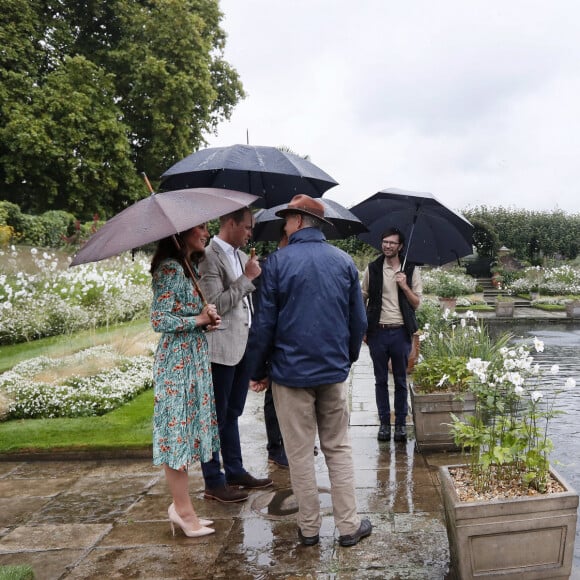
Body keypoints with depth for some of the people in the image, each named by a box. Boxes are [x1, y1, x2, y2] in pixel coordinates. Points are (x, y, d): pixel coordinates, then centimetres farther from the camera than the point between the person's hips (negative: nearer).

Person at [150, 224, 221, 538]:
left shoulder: (190, 267, 14)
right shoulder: (170, 268, -14)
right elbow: (159, 320, -19)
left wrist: (207, 320, 3)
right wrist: (199, 319, -14)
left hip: (195, 359, 9)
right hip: (177, 362, -9)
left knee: (188, 432, 12)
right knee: (178, 432, -1)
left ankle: (181, 507, 20)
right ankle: (183, 510, 9)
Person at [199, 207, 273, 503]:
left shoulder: (241, 256, 12)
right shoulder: (209, 257, -13)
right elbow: (217, 304, -20)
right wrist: (247, 277, -17)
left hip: (243, 345, 8)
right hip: (221, 348, -8)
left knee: (232, 414, 18)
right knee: (217, 416, 2)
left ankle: (235, 471, 29)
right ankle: (213, 482, 13)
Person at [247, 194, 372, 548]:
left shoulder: (279, 261, -8)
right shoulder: (344, 261, 2)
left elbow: (265, 323, -9)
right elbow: (359, 320, 4)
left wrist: (258, 370, 2)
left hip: (290, 371, -3)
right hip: (334, 371, 3)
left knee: (300, 453, 8)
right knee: (339, 449, 12)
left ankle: (309, 528, 17)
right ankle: (349, 526, 15)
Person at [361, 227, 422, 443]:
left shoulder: (411, 270, 3)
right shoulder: (372, 268, 4)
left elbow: (416, 303, 3)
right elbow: (363, 298, 8)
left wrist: (405, 286, -13)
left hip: (401, 332, 0)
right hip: (378, 331, 1)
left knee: (401, 380, 7)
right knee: (381, 380, 7)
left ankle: (401, 423, 17)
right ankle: (384, 422, 17)